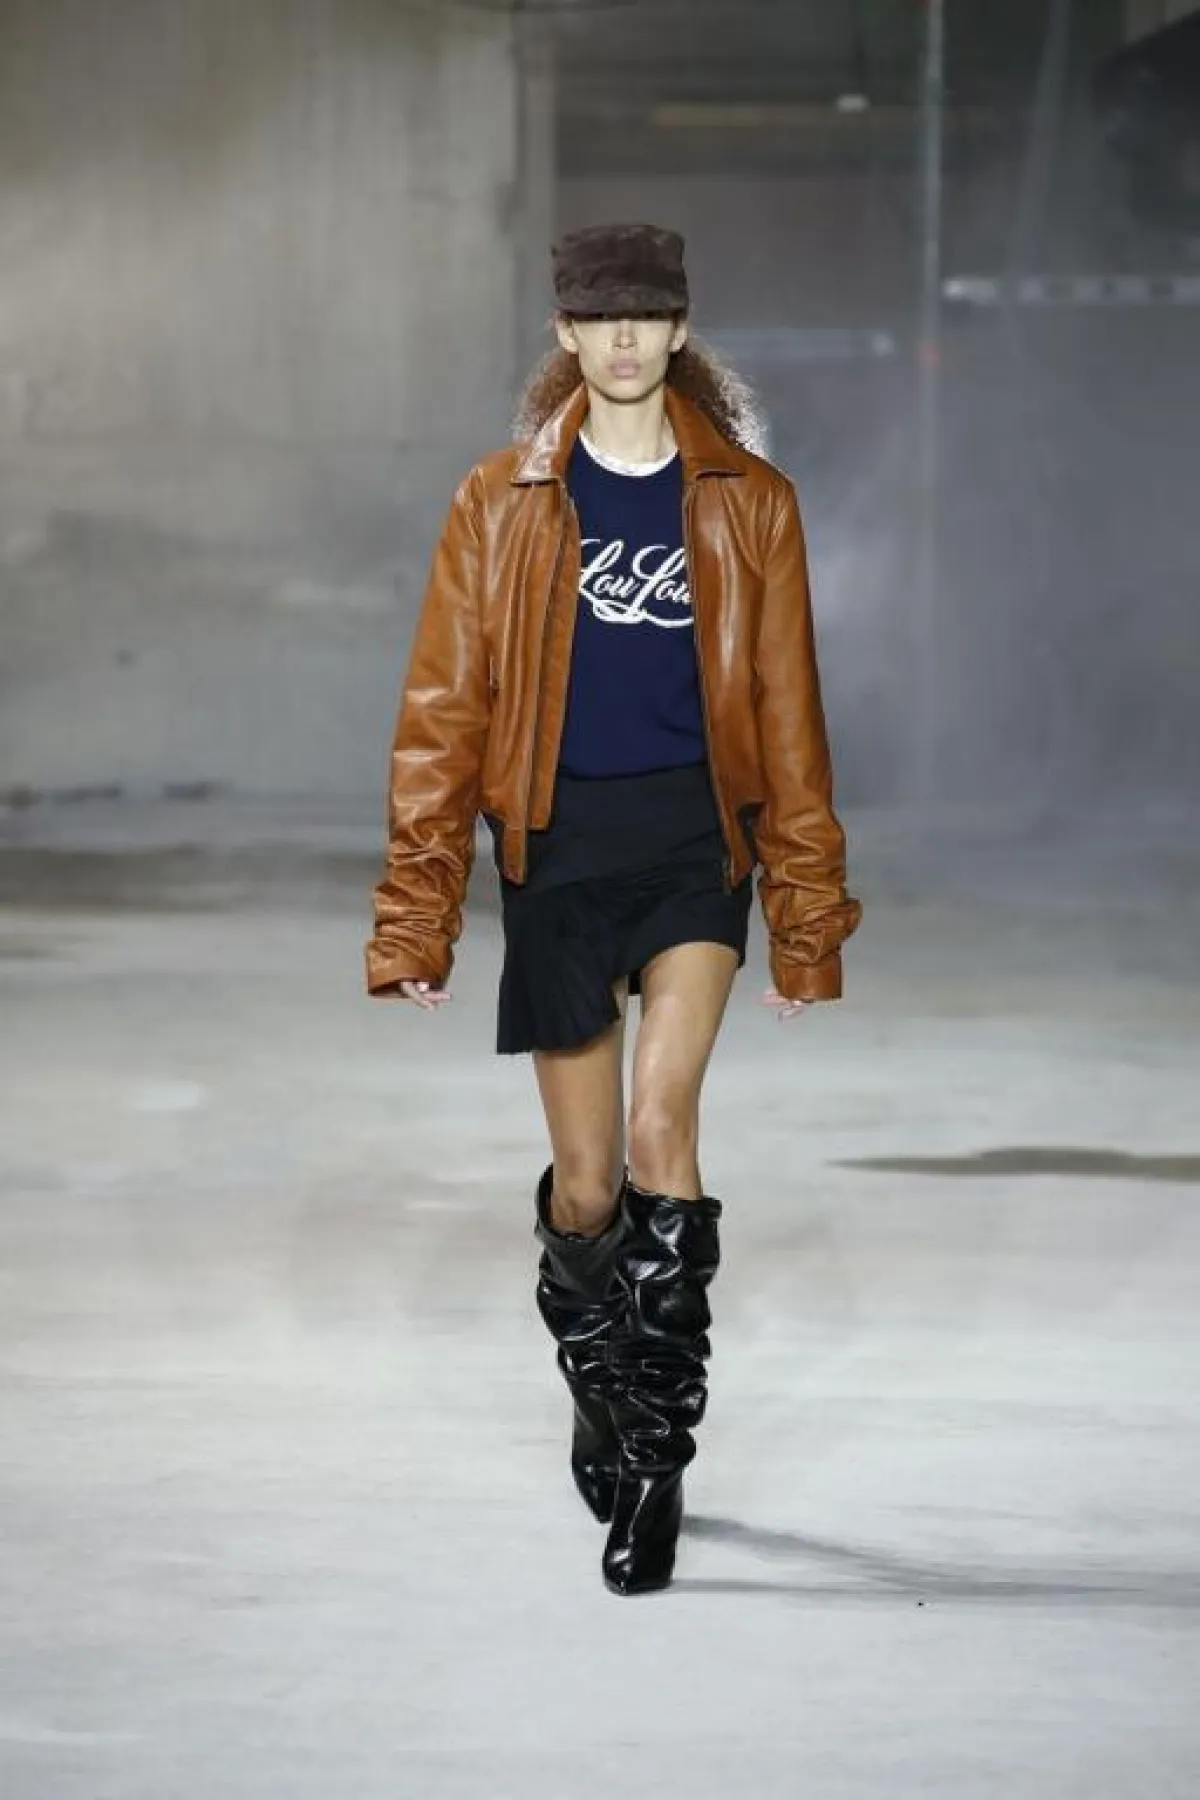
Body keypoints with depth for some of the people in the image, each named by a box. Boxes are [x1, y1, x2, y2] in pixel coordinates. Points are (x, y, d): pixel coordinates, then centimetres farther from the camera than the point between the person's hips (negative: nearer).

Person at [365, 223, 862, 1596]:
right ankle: (595, 1388, 34)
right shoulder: (503, 505, 3)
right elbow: (442, 715, 2)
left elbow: (788, 721, 6)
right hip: (558, 847, 1)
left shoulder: (749, 504, 4)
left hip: (695, 836, -1)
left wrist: (808, 917, 4)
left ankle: (656, 1450, -10)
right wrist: (417, 914, -3)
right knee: (587, 1182, 4)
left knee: (659, 1126, -20)